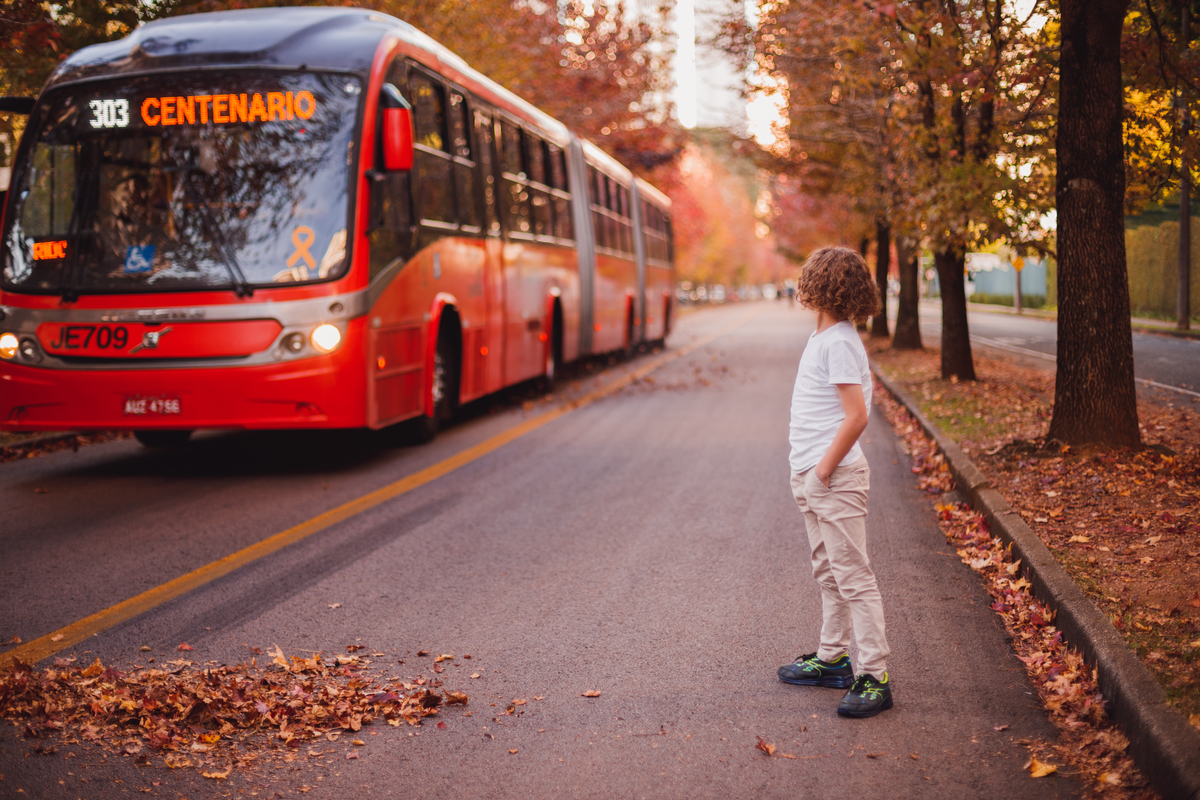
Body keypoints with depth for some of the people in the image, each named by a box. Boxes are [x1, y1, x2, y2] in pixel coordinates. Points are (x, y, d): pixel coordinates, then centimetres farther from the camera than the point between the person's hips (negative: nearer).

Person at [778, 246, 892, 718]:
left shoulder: (838, 342, -18)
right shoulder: (823, 337, 12)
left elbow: (856, 415, -24)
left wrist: (825, 469, -18)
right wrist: (806, 472, 16)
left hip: (835, 478, -10)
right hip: (812, 475, 10)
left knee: (853, 577, -7)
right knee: (828, 573, 18)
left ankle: (874, 676, -4)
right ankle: (832, 659, 30)